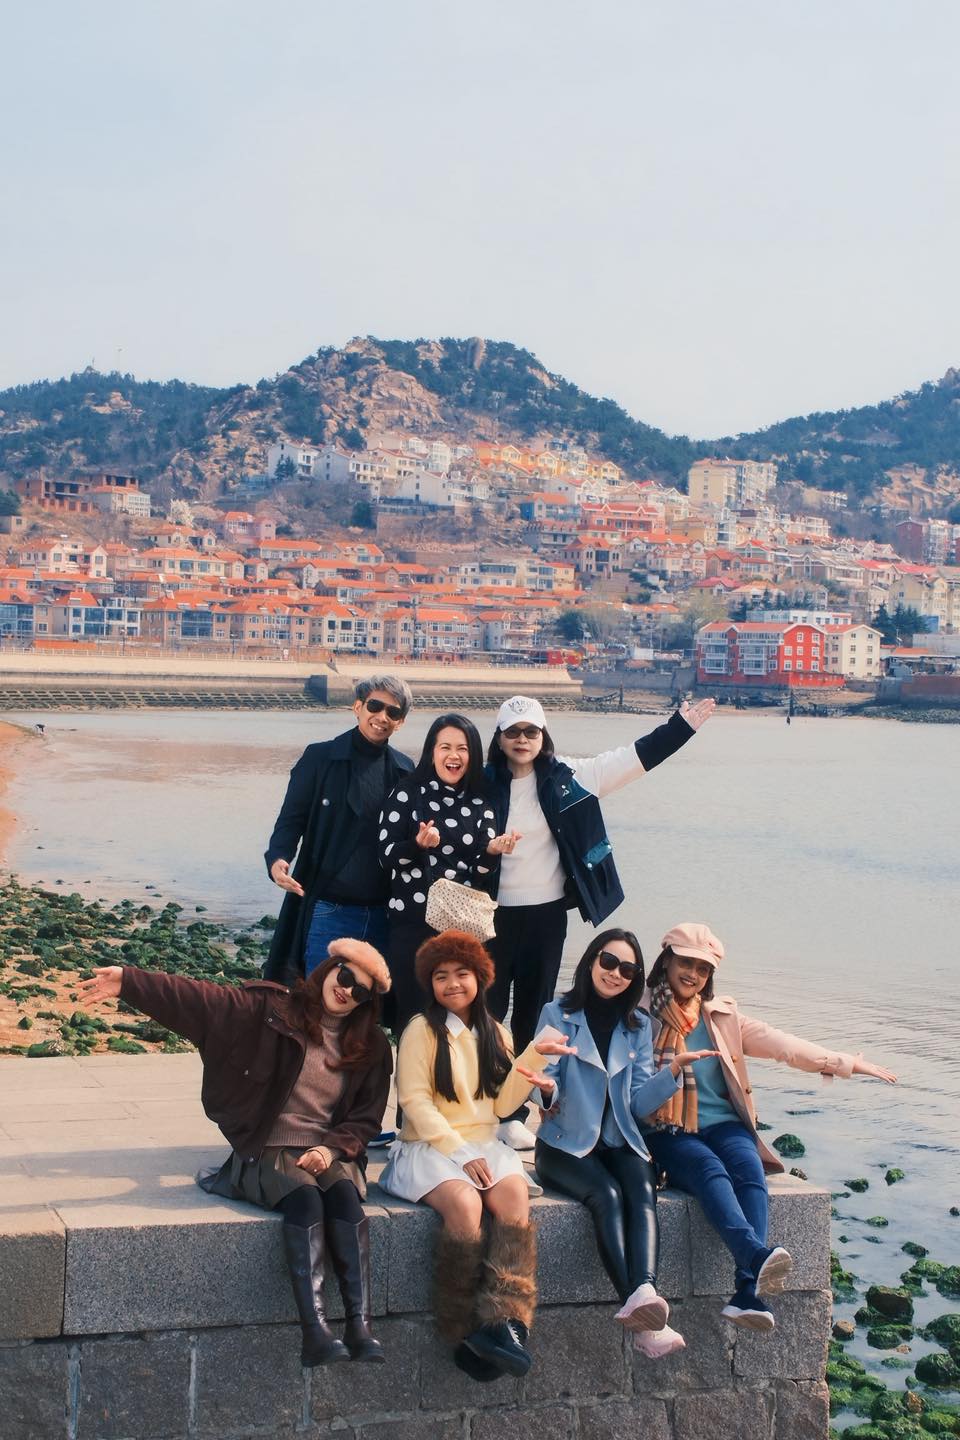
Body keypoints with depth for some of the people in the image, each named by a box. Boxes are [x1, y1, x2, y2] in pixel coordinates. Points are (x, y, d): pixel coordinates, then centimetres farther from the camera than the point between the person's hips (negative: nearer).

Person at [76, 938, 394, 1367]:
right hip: (266, 1152, -2)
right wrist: (128, 982, -18)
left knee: (345, 1196, -32)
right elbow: (197, 1000, -7)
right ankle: (314, 1331, -43)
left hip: (327, 1152, 2)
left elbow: (365, 1119, 11)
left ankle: (360, 1326, -39)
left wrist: (332, 1147, -10)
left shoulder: (371, 1049, 11)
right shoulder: (272, 1011, 1)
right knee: (304, 1198, -34)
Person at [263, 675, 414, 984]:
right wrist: (278, 858, -21)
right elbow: (291, 818, -4)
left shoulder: (404, 770, 9)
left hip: (383, 914, 3)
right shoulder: (320, 758, -1)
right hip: (329, 910, -3)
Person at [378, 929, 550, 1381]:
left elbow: (502, 1104, 10)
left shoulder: (495, 1034, 16)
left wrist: (533, 1057, -2)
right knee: (464, 1202, -34)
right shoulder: (423, 1029, 1)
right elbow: (414, 1100, -7)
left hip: (484, 1145, 4)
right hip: (429, 1147, -4)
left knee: (514, 1195, -29)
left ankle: (504, 1322, -39)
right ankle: (466, 1332, -28)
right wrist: (459, 1152, -15)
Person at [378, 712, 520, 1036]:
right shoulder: (407, 793, 1)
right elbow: (386, 856, -5)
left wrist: (492, 852, -15)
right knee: (411, 1015, -2)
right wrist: (418, 845, -23)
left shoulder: (480, 805, 8)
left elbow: (479, 875, 5)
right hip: (411, 922, -2)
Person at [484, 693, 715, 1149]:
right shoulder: (484, 784, -3)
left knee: (533, 1013, 9)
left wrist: (682, 726, -3)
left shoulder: (567, 778, 0)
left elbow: (634, 757, 1)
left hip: (547, 912, 2)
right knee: (487, 1010, 1)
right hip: (495, 913, -2)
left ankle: (514, 1113, 18)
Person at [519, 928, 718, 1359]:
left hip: (620, 1142, 3)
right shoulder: (558, 1015, 2)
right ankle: (642, 1316, -48)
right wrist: (548, 1087, -29)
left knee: (642, 1194, -30)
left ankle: (643, 1293, -54)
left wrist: (674, 1069, -10)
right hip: (566, 1143, -3)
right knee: (606, 1195, -32)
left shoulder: (638, 1025, 12)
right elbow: (551, 1091, -4)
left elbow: (638, 1103, 6)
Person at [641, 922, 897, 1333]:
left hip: (721, 1124, 3)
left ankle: (748, 1292, -42)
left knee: (750, 1171, -28)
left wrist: (844, 1062, 6)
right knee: (710, 1169, -34)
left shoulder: (722, 1017, 19)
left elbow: (779, 1044, 13)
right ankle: (758, 1255, -58)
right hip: (667, 1131, -3)